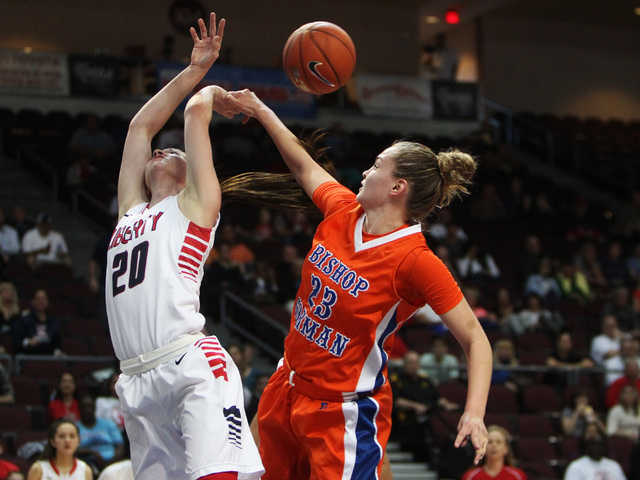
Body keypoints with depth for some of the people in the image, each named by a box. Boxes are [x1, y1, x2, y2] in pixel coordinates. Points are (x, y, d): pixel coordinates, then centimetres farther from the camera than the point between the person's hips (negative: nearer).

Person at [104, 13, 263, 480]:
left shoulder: (195, 205, 11)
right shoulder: (131, 211, 27)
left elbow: (196, 112, 8)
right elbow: (141, 126, 31)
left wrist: (209, 93, 29)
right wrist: (195, 70, 34)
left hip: (192, 366, -6)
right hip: (138, 382, 6)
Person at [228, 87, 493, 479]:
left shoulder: (415, 261, -21)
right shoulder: (343, 211, -2)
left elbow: (475, 340, -20)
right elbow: (305, 168, 19)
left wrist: (474, 413, -32)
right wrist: (262, 112, 23)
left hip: (345, 415, -7)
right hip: (288, 388, 7)